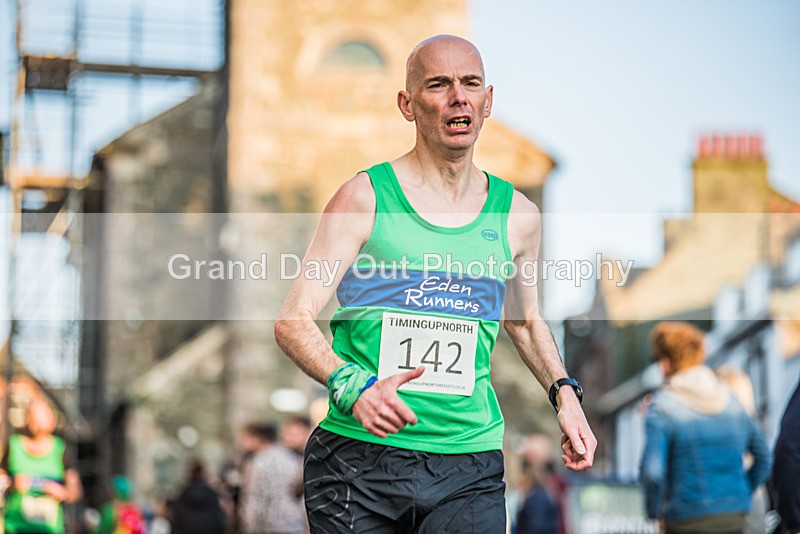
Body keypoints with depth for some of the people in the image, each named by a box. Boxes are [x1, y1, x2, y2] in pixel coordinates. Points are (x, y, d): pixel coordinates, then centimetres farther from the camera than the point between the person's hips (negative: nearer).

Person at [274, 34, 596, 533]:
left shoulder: (517, 215, 10)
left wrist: (564, 392, 12)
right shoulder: (365, 198, -1)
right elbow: (293, 321, -4)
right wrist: (352, 387, -21)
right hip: (360, 453, -2)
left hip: (469, 466, 2)